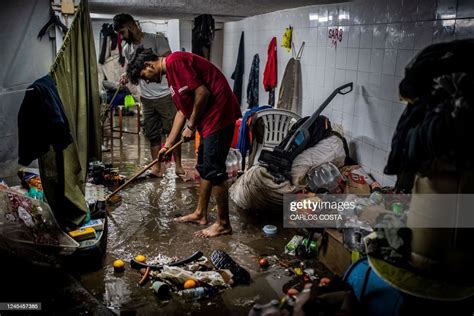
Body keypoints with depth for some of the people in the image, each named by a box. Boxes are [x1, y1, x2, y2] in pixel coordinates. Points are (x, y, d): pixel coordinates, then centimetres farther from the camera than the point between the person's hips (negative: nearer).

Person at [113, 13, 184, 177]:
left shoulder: (157, 40, -10)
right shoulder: (127, 50, 10)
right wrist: (127, 76, 0)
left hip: (165, 95, -6)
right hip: (147, 98, 6)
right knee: (152, 134, 8)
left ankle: (178, 165, 14)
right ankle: (157, 168, 17)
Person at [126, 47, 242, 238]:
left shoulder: (175, 61, -13)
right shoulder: (171, 73, 19)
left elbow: (202, 93, -20)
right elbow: (183, 110, 23)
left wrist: (191, 126, -8)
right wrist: (168, 144, 22)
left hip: (219, 113, -10)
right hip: (210, 118, 10)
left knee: (214, 170, -4)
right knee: (204, 168, 17)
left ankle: (223, 224, 8)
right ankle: (200, 214, 31)